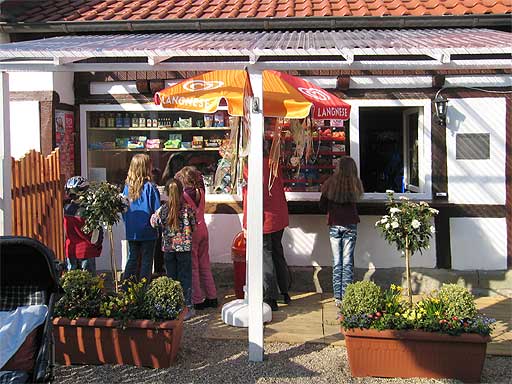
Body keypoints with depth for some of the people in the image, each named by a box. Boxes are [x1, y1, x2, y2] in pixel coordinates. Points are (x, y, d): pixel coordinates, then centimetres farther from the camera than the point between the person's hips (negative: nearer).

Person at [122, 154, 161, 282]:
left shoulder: (127, 186, -1)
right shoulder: (149, 187, -15)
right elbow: (157, 210, -12)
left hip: (131, 232, 5)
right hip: (147, 232, -4)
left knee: (132, 258, 16)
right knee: (146, 261, 6)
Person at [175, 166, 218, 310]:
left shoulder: (184, 195, -16)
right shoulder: (201, 192, 1)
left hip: (191, 232, -6)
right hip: (203, 229, 6)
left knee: (193, 267, 4)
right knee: (205, 265, 15)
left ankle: (197, 300, 9)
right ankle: (212, 297, 20)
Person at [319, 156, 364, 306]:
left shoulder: (330, 183, -3)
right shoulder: (355, 184, -4)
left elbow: (322, 205, 4)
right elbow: (356, 199, 10)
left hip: (334, 225, 1)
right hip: (350, 225, -1)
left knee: (337, 261, 7)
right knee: (348, 261, 4)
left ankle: (338, 297, 8)